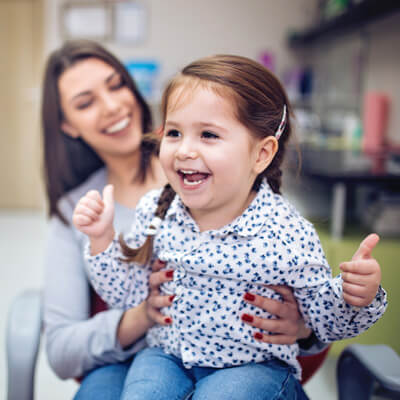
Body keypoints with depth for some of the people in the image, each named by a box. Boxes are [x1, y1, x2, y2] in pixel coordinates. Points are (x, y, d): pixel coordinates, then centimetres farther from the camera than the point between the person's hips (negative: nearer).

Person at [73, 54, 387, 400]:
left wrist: (357, 298, -28)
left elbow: (327, 322, -7)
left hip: (253, 367, -2)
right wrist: (103, 238, -8)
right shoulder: (155, 212, -7)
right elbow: (126, 295, 4)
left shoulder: (287, 235, -19)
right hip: (166, 356, 3)